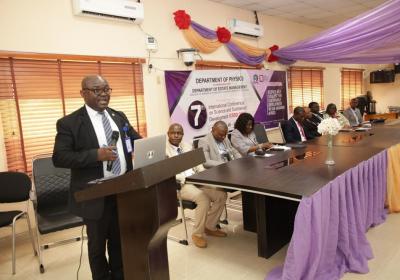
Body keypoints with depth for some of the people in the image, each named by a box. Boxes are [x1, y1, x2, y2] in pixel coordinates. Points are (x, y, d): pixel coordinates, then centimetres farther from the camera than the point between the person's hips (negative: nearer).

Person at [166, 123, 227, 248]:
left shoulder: (187, 146, 18)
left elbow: (197, 164, 17)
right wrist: (185, 178, -23)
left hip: (197, 180, 7)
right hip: (179, 185, -7)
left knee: (221, 195, -8)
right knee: (204, 199, -30)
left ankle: (210, 226, 11)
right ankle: (197, 234, -9)